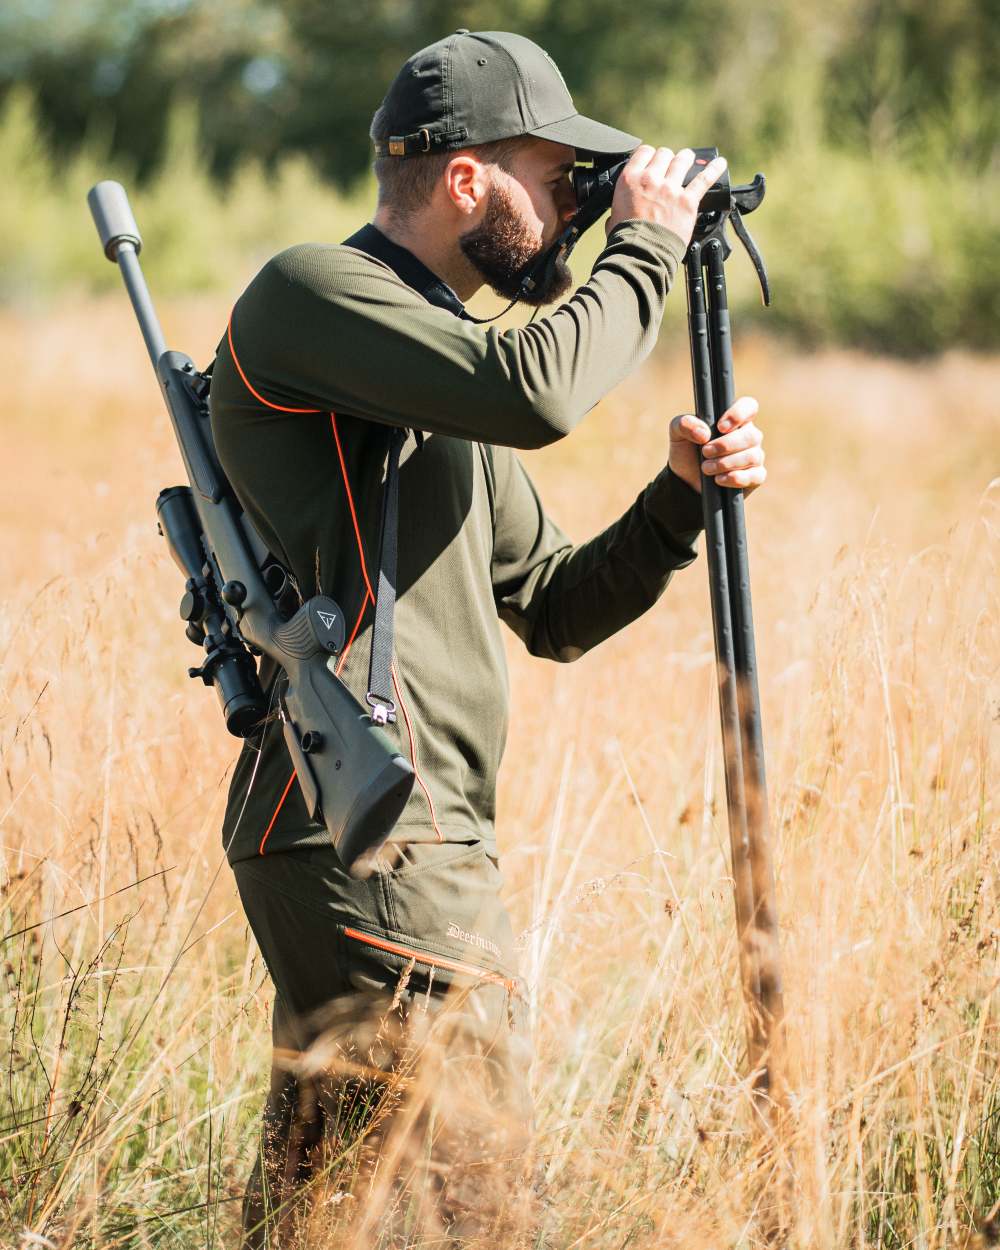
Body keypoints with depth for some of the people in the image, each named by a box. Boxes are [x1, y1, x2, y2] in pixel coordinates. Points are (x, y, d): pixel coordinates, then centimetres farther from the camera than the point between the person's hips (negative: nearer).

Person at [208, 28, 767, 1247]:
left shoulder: (444, 358, 24)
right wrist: (644, 247, -7)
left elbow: (554, 609, 24)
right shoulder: (309, 294, -5)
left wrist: (679, 495, 9)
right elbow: (536, 391, -22)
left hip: (423, 837, 10)